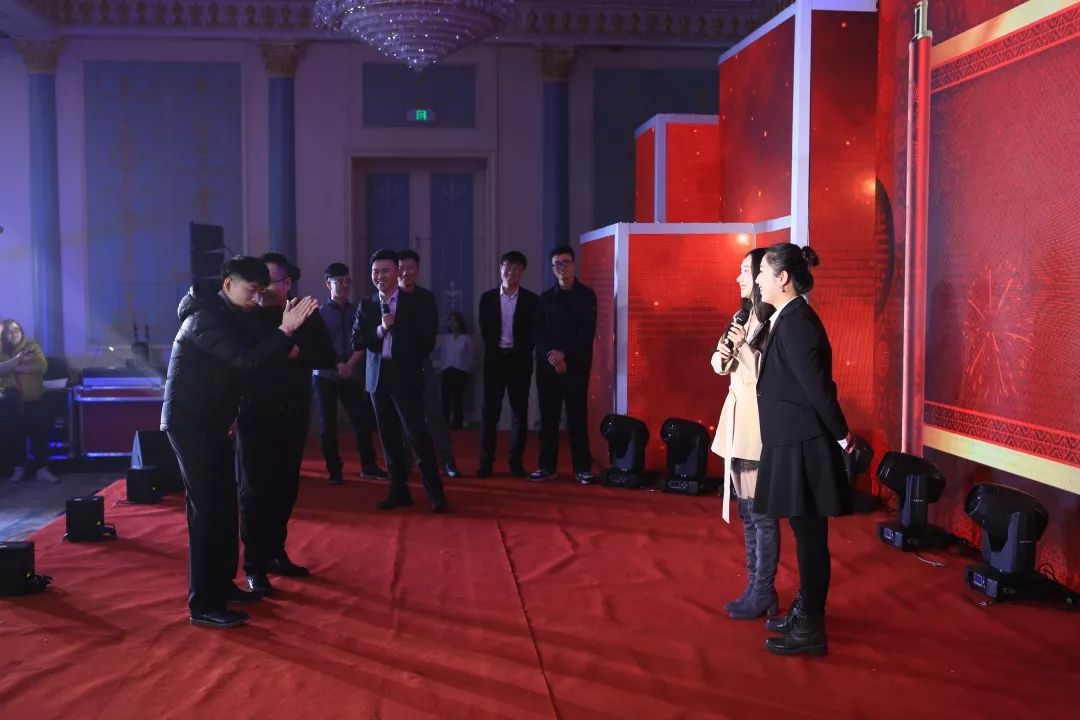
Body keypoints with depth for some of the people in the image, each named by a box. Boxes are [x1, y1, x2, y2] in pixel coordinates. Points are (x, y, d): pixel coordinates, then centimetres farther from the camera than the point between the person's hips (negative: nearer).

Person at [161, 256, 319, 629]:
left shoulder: (230, 316, 11)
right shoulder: (206, 318, -19)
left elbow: (246, 359, 10)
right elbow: (245, 360, -30)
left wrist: (285, 347, -7)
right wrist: (285, 330, -35)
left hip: (211, 421, 9)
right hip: (190, 422, -9)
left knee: (224, 504, 13)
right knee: (207, 509, -9)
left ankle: (222, 583, 24)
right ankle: (203, 604, -4)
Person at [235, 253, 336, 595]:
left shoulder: (308, 316, 3)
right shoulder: (246, 317, -4)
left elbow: (328, 358, -2)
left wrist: (294, 351, -16)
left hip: (293, 413, 3)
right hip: (255, 413, -3)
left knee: (285, 487, 10)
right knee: (255, 490, 1)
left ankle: (275, 553, 24)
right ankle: (254, 567, 6)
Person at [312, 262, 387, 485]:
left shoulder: (357, 311, 5)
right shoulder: (320, 313, -2)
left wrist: (351, 364, -11)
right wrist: (338, 366, -13)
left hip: (352, 375, 2)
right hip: (325, 375, -2)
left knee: (363, 420, 0)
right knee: (328, 424, 3)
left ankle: (368, 466, 13)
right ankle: (334, 470, 13)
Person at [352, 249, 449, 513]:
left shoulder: (415, 302, -1)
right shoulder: (366, 305, 7)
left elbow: (427, 339, 1)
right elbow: (356, 342, -1)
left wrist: (412, 362, 3)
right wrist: (380, 330, -14)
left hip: (406, 377, -4)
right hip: (378, 378, 4)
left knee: (417, 435, -7)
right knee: (389, 438, 9)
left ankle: (436, 493, -2)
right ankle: (399, 491, 17)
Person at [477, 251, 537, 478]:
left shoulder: (531, 299, 3)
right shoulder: (488, 298, 5)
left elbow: (533, 332, 1)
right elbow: (485, 331, 4)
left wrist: (521, 352, -8)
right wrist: (495, 353, -2)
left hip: (519, 360, 0)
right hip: (495, 358, 0)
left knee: (519, 412, 4)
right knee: (490, 411, 0)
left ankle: (516, 461, 10)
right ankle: (486, 461, 4)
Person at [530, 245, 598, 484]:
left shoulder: (586, 295, 3)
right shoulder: (545, 298, 12)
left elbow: (588, 332, -6)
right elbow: (539, 334, 6)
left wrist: (564, 353, -15)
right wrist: (551, 357, -11)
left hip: (575, 366, -3)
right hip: (547, 366, 3)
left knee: (577, 417, -2)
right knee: (548, 418, 4)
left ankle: (582, 468, 3)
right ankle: (547, 466, 11)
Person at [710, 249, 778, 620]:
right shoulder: (744, 318, 14)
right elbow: (721, 365, 18)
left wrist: (744, 347, -21)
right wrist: (722, 355, -2)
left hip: (758, 421, -9)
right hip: (736, 416, 9)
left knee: (761, 511, -2)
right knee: (746, 510, 13)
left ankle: (764, 594, 8)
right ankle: (755, 587, 21)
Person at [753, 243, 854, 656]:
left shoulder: (796, 322, -19)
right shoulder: (789, 318, 11)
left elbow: (817, 386, -19)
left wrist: (843, 437, -11)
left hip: (802, 445, -10)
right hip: (794, 441, 10)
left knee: (809, 536, 0)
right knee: (806, 534, 18)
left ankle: (810, 630, 10)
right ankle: (805, 611, 31)